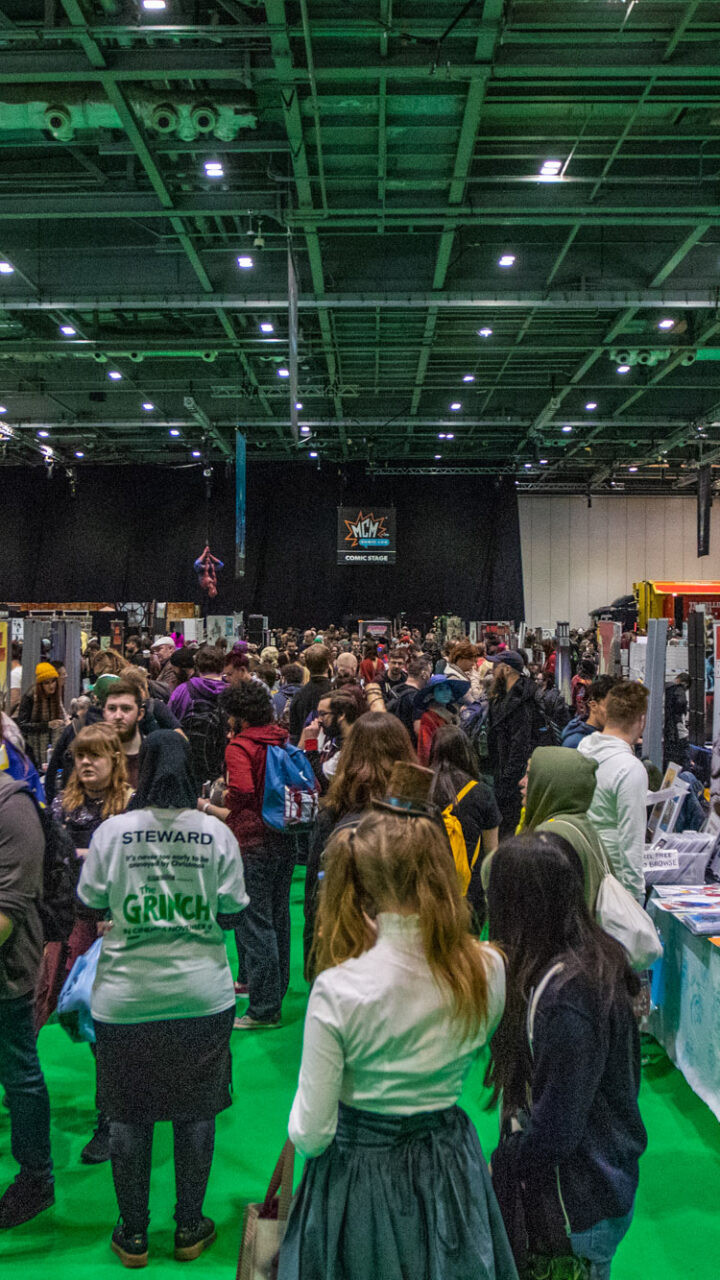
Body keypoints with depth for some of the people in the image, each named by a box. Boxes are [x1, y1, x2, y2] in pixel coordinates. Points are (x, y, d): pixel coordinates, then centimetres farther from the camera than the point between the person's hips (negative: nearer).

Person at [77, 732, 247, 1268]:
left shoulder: (111, 832, -9)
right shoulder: (216, 832, -8)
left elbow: (91, 902, 1)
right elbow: (232, 909, -4)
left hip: (125, 997, 0)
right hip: (202, 996, 1)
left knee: (129, 1116, 14)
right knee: (196, 1113, 15)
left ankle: (133, 1234, 27)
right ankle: (190, 1228, 29)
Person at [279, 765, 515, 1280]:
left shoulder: (337, 990, -26)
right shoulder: (487, 971, -16)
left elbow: (311, 1134, -17)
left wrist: (302, 1130, 3)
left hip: (361, 1177, -2)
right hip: (449, 1168, 3)